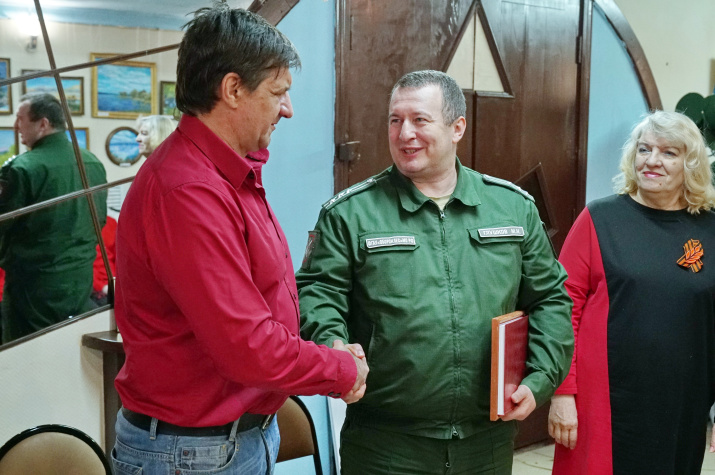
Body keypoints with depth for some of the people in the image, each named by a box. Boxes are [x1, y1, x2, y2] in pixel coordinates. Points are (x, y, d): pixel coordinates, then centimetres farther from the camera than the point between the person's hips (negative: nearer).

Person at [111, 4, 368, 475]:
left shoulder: (234, 176, 7)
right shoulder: (187, 192, -25)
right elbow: (251, 351, -26)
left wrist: (328, 355, 1)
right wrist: (344, 370, -11)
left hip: (251, 431, 9)